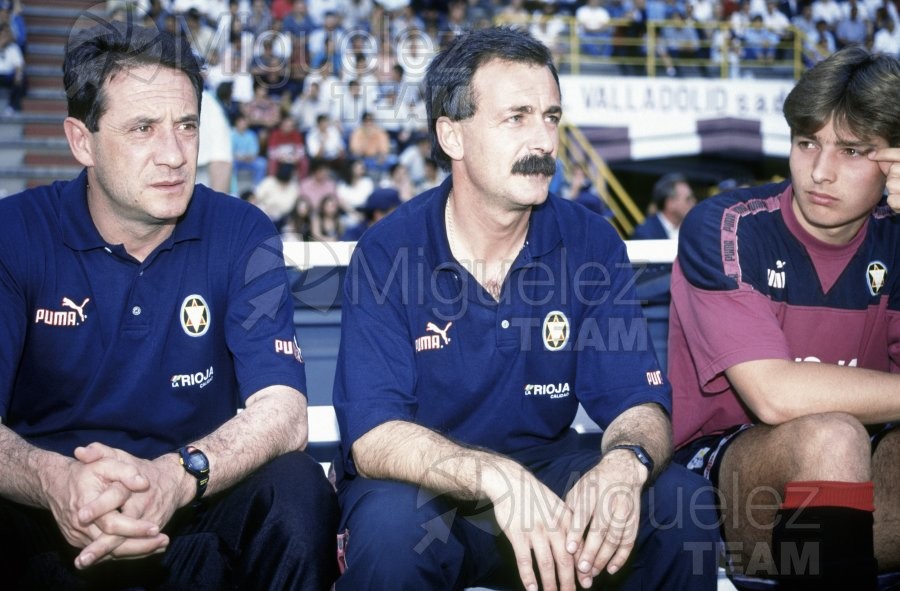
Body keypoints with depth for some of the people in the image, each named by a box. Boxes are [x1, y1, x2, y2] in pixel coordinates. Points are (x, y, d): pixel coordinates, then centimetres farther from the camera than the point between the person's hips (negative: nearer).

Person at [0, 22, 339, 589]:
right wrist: (54, 480, -39)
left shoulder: (242, 236, -2)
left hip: (193, 505, 1)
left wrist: (175, 476, -35)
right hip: (48, 519, 0)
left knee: (297, 488, -30)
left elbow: (283, 414, -14)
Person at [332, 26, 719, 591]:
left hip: (548, 469, 3)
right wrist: (496, 478, -40)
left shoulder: (592, 244, -4)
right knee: (392, 526, -36)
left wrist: (624, 463, -33)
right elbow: (373, 438, -22)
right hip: (423, 486, -3)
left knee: (681, 503, -20)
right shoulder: (387, 252, -14)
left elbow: (639, 405, -8)